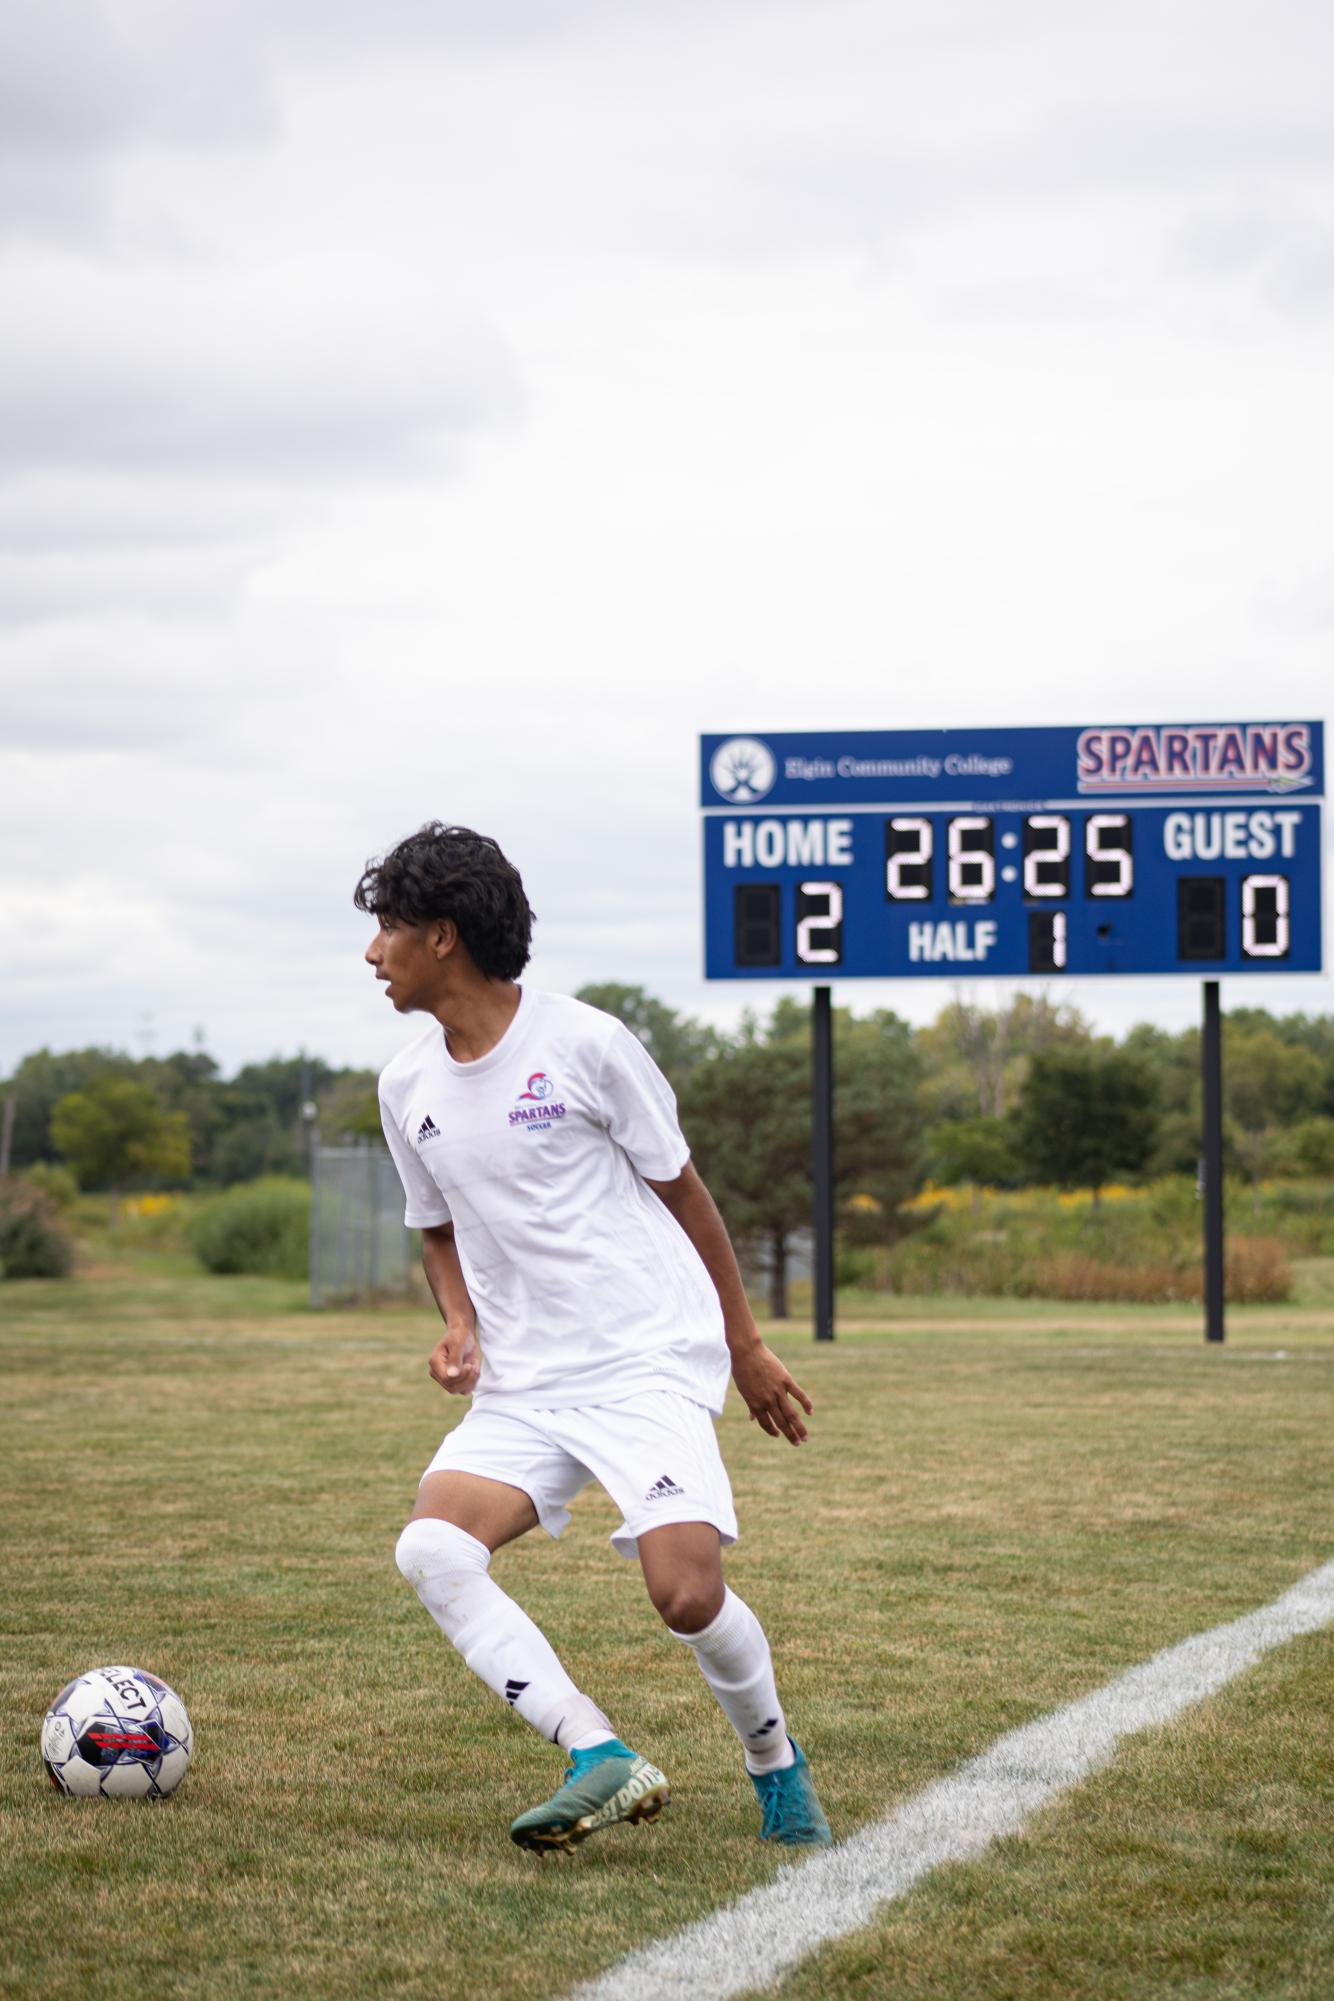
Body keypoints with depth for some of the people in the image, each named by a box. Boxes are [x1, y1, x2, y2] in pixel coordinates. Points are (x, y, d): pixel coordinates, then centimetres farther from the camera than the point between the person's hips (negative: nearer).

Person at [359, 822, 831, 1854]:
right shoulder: (408, 1087, 8)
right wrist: (460, 1329, 2)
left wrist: (747, 1348, 8)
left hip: (651, 1361, -5)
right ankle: (601, 1758, -22)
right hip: (522, 1384, 5)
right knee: (431, 1547, -22)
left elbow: (680, 1188, 3)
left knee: (688, 1593, -20)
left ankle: (775, 1760, 10)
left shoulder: (583, 1042, -7)